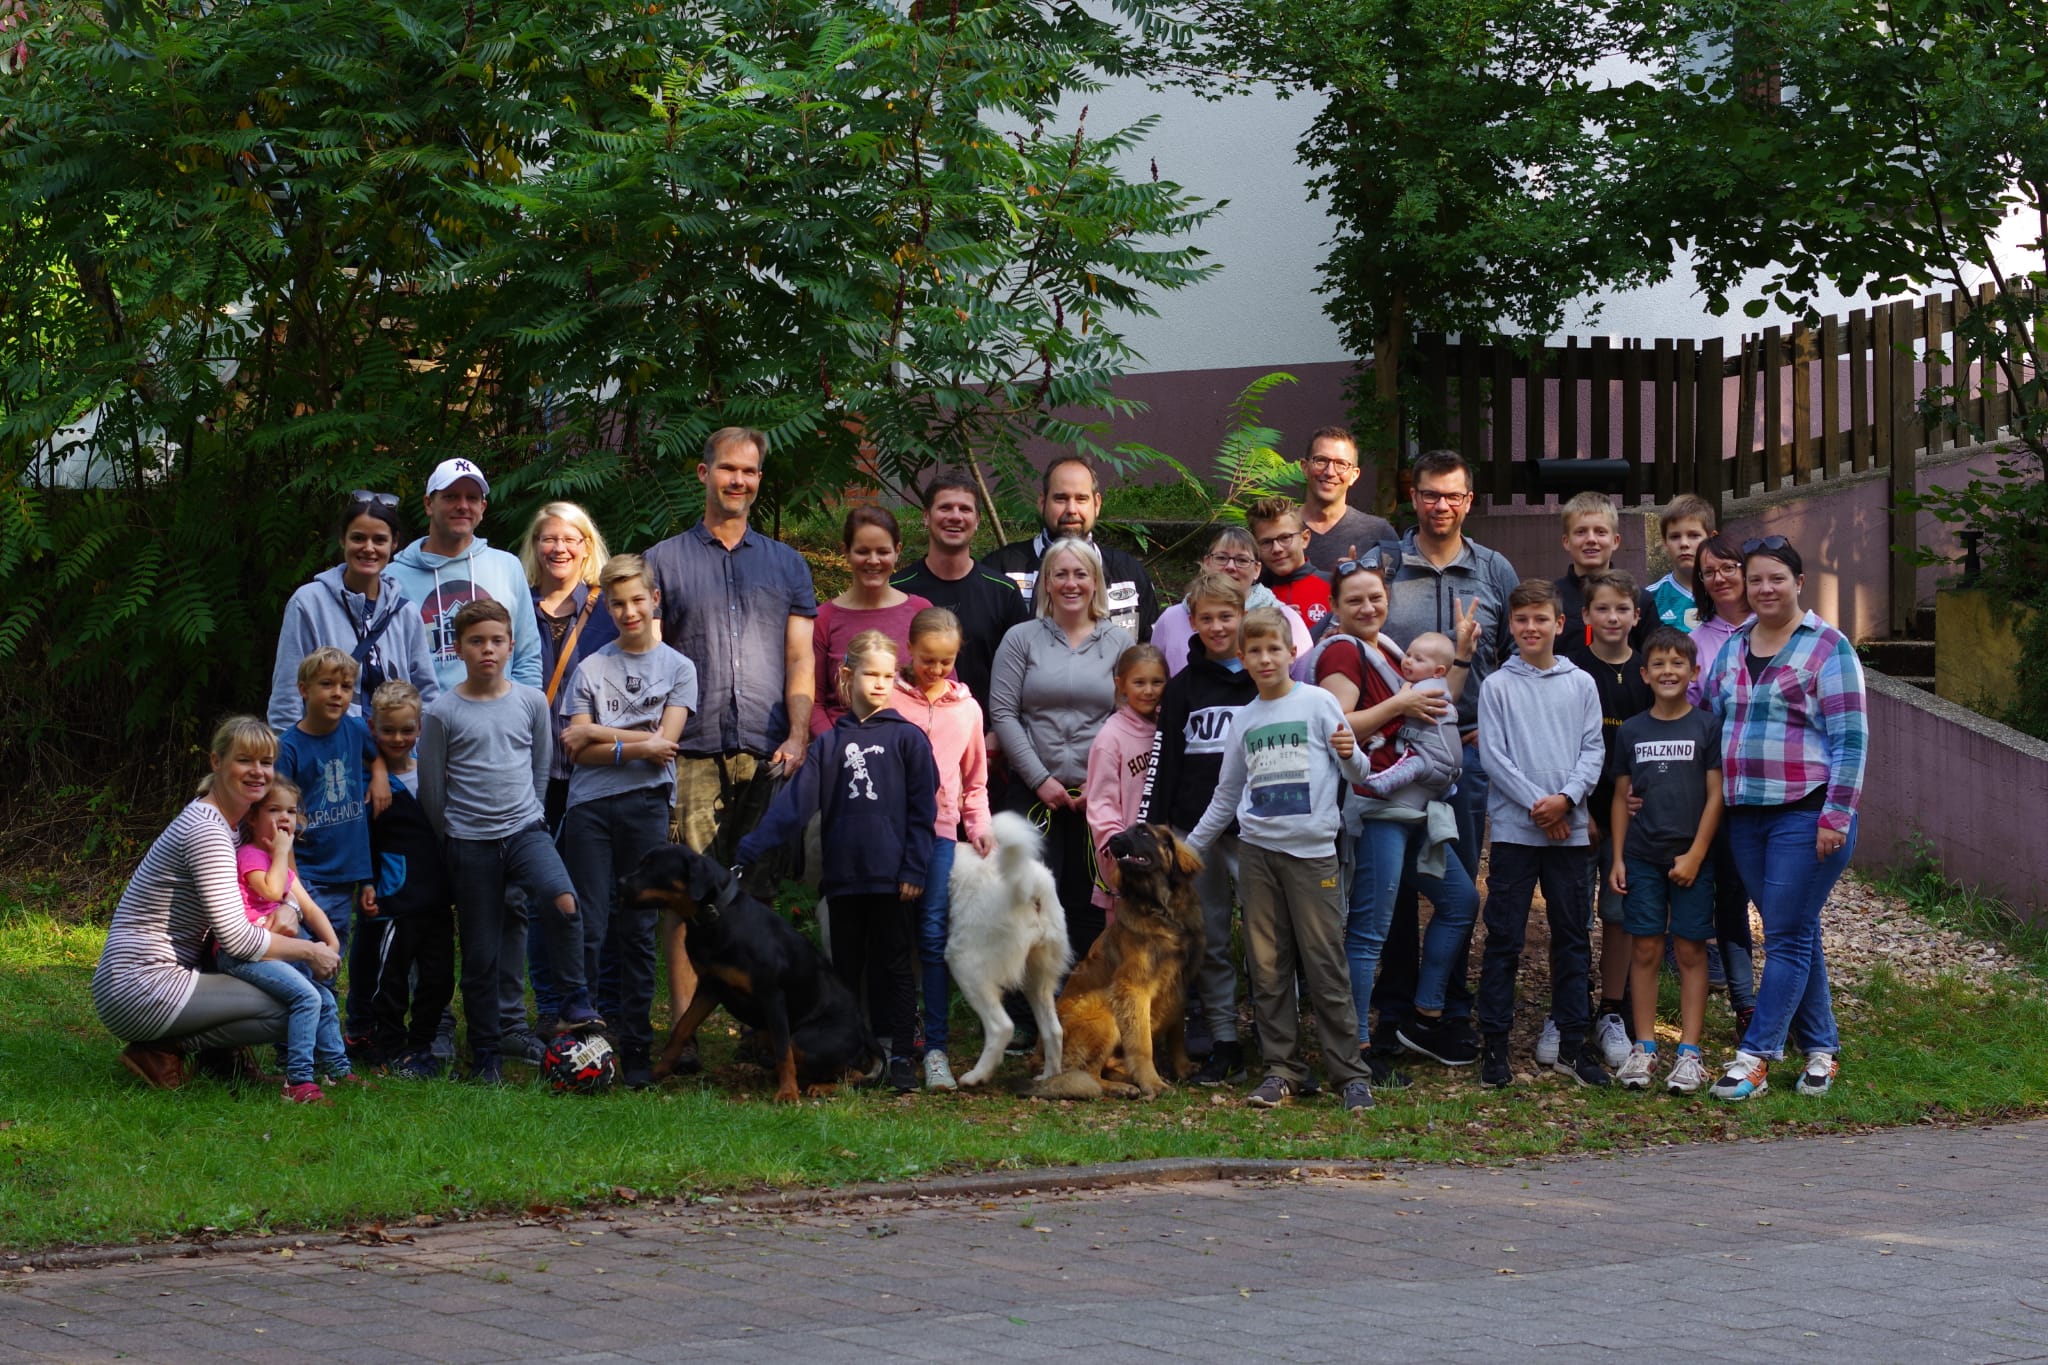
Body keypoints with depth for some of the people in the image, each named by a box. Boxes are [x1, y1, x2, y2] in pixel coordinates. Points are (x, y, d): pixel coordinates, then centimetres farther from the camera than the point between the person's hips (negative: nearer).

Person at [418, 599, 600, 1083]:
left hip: (525, 831, 1)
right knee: (480, 953, 3)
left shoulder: (532, 702, 3)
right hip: (469, 844, -1)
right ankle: (486, 1054, 15)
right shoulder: (442, 713, -4)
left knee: (563, 903, -27)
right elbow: (431, 788, 5)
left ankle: (575, 1002, -10)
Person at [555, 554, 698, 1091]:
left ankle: (637, 1050, 6)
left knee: (638, 930, 2)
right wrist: (635, 746, -9)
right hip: (589, 807, 0)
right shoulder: (590, 669, 10)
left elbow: (664, 743, -3)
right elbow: (577, 748, 1)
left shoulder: (678, 668, 8)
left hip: (645, 806, 0)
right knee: (588, 928, -5)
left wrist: (598, 733, -3)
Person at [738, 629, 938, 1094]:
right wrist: (750, 848, -7)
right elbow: (795, 803, 3)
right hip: (843, 875, 3)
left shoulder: (907, 738, 2)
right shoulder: (829, 743, 8)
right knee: (845, 967, 9)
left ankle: (900, 1055, 6)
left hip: (891, 877, -3)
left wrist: (914, 868, -8)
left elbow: (923, 809, 0)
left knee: (892, 965, 2)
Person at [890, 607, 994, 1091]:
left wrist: (979, 826, 7)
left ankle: (936, 1047, -9)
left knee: (933, 934, -8)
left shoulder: (967, 708, 14)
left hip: (940, 832, 1)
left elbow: (975, 780, 21)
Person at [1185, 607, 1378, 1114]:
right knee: (1268, 967, 4)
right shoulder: (1244, 720, 13)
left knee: (1325, 965, -5)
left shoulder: (1319, 703, 1)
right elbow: (1227, 795, 22)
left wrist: (1350, 756, -21)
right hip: (1257, 849, 4)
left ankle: (1350, 1073, -1)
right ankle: (1282, 1069, 8)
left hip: (1312, 849, -4)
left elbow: (1358, 775, 1)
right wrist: (1190, 846, 21)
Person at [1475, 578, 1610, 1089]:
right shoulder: (1497, 687, 1)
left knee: (1571, 940, 7)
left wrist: (1566, 797, -12)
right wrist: (1537, 804, -13)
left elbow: (1594, 750, 4)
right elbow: (1494, 755, -5)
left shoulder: (1581, 685, 8)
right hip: (1513, 830, -2)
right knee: (1503, 941, -1)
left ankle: (1573, 1046, 14)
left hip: (1569, 830, 3)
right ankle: (1494, 1045, 5)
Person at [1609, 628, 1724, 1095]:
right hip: (1642, 857, 2)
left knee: (1691, 951, 0)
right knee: (1645, 950, 4)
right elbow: (1621, 797, 11)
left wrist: (1695, 854, -9)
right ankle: (1643, 1048, 9)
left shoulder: (1707, 727, -1)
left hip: (1691, 856, -2)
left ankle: (1690, 1052, 3)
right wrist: (1617, 858, 5)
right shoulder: (1632, 731, 7)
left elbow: (1715, 796, -3)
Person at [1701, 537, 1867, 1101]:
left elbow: (1850, 738, -9)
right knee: (1796, 934, 11)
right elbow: (1711, 721, 19)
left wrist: (1836, 816, -14)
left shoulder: (1827, 647, -5)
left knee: (1788, 936, -5)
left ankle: (1755, 1056, -5)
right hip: (1746, 815, 6)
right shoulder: (1733, 647, 13)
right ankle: (1821, 1048, 18)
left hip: (1805, 814, -6)